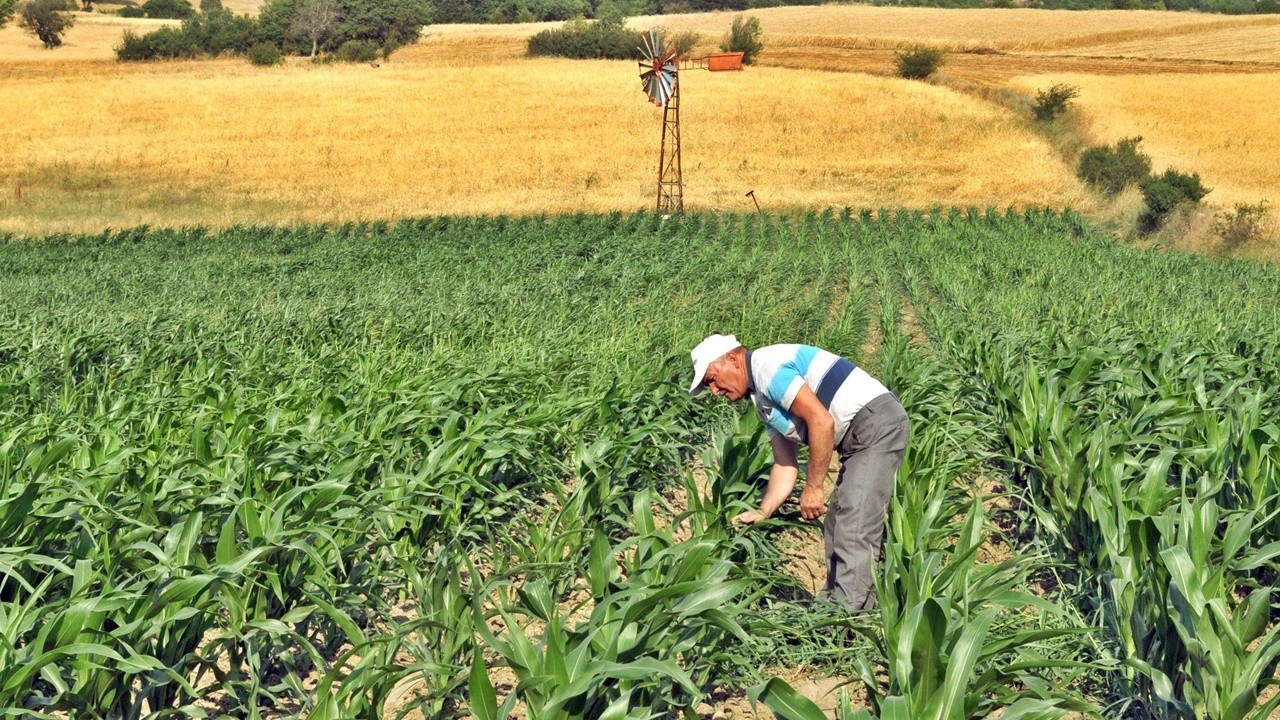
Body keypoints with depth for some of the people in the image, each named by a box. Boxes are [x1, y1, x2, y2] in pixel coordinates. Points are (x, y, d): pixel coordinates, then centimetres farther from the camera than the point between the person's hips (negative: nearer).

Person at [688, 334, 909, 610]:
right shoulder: (763, 400, 18)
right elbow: (785, 464, 18)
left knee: (853, 530, -14)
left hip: (877, 423, -11)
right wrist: (763, 512, 8)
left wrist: (813, 487, -15)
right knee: (837, 526, 13)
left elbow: (821, 421, -22)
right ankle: (835, 602, 18)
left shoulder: (767, 367, -13)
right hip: (859, 439, 11)